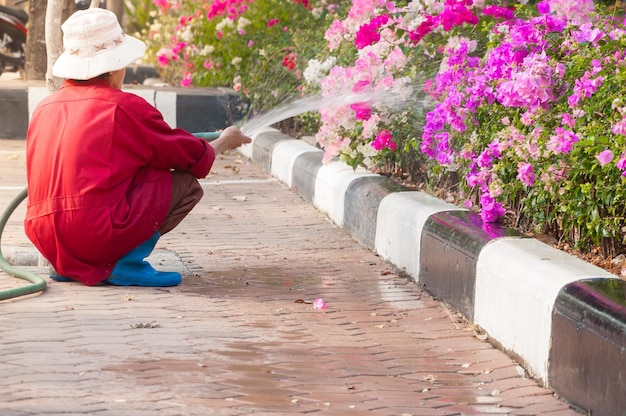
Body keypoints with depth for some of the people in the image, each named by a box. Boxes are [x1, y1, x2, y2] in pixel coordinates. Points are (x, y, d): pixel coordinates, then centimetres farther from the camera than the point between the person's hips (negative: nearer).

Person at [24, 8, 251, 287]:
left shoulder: (44, 108, 15)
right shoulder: (126, 107, -3)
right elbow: (194, 158, 9)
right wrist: (224, 142, 30)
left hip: (46, 243, 7)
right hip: (98, 237, -7)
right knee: (186, 184, 5)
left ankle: (68, 267, 14)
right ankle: (125, 264, -7)